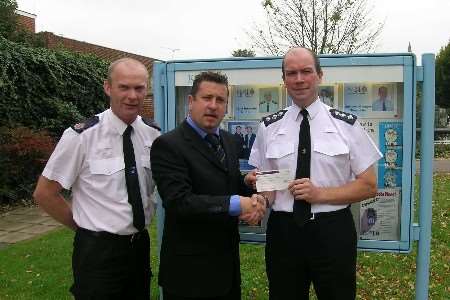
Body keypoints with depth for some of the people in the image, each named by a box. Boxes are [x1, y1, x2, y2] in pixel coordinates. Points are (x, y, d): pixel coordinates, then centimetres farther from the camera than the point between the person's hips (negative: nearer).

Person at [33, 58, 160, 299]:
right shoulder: (82, 136, -16)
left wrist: (146, 212, 5)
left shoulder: (153, 134, -3)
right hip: (98, 252, -5)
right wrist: (85, 227, -4)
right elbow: (44, 193, -8)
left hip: (141, 246, 5)